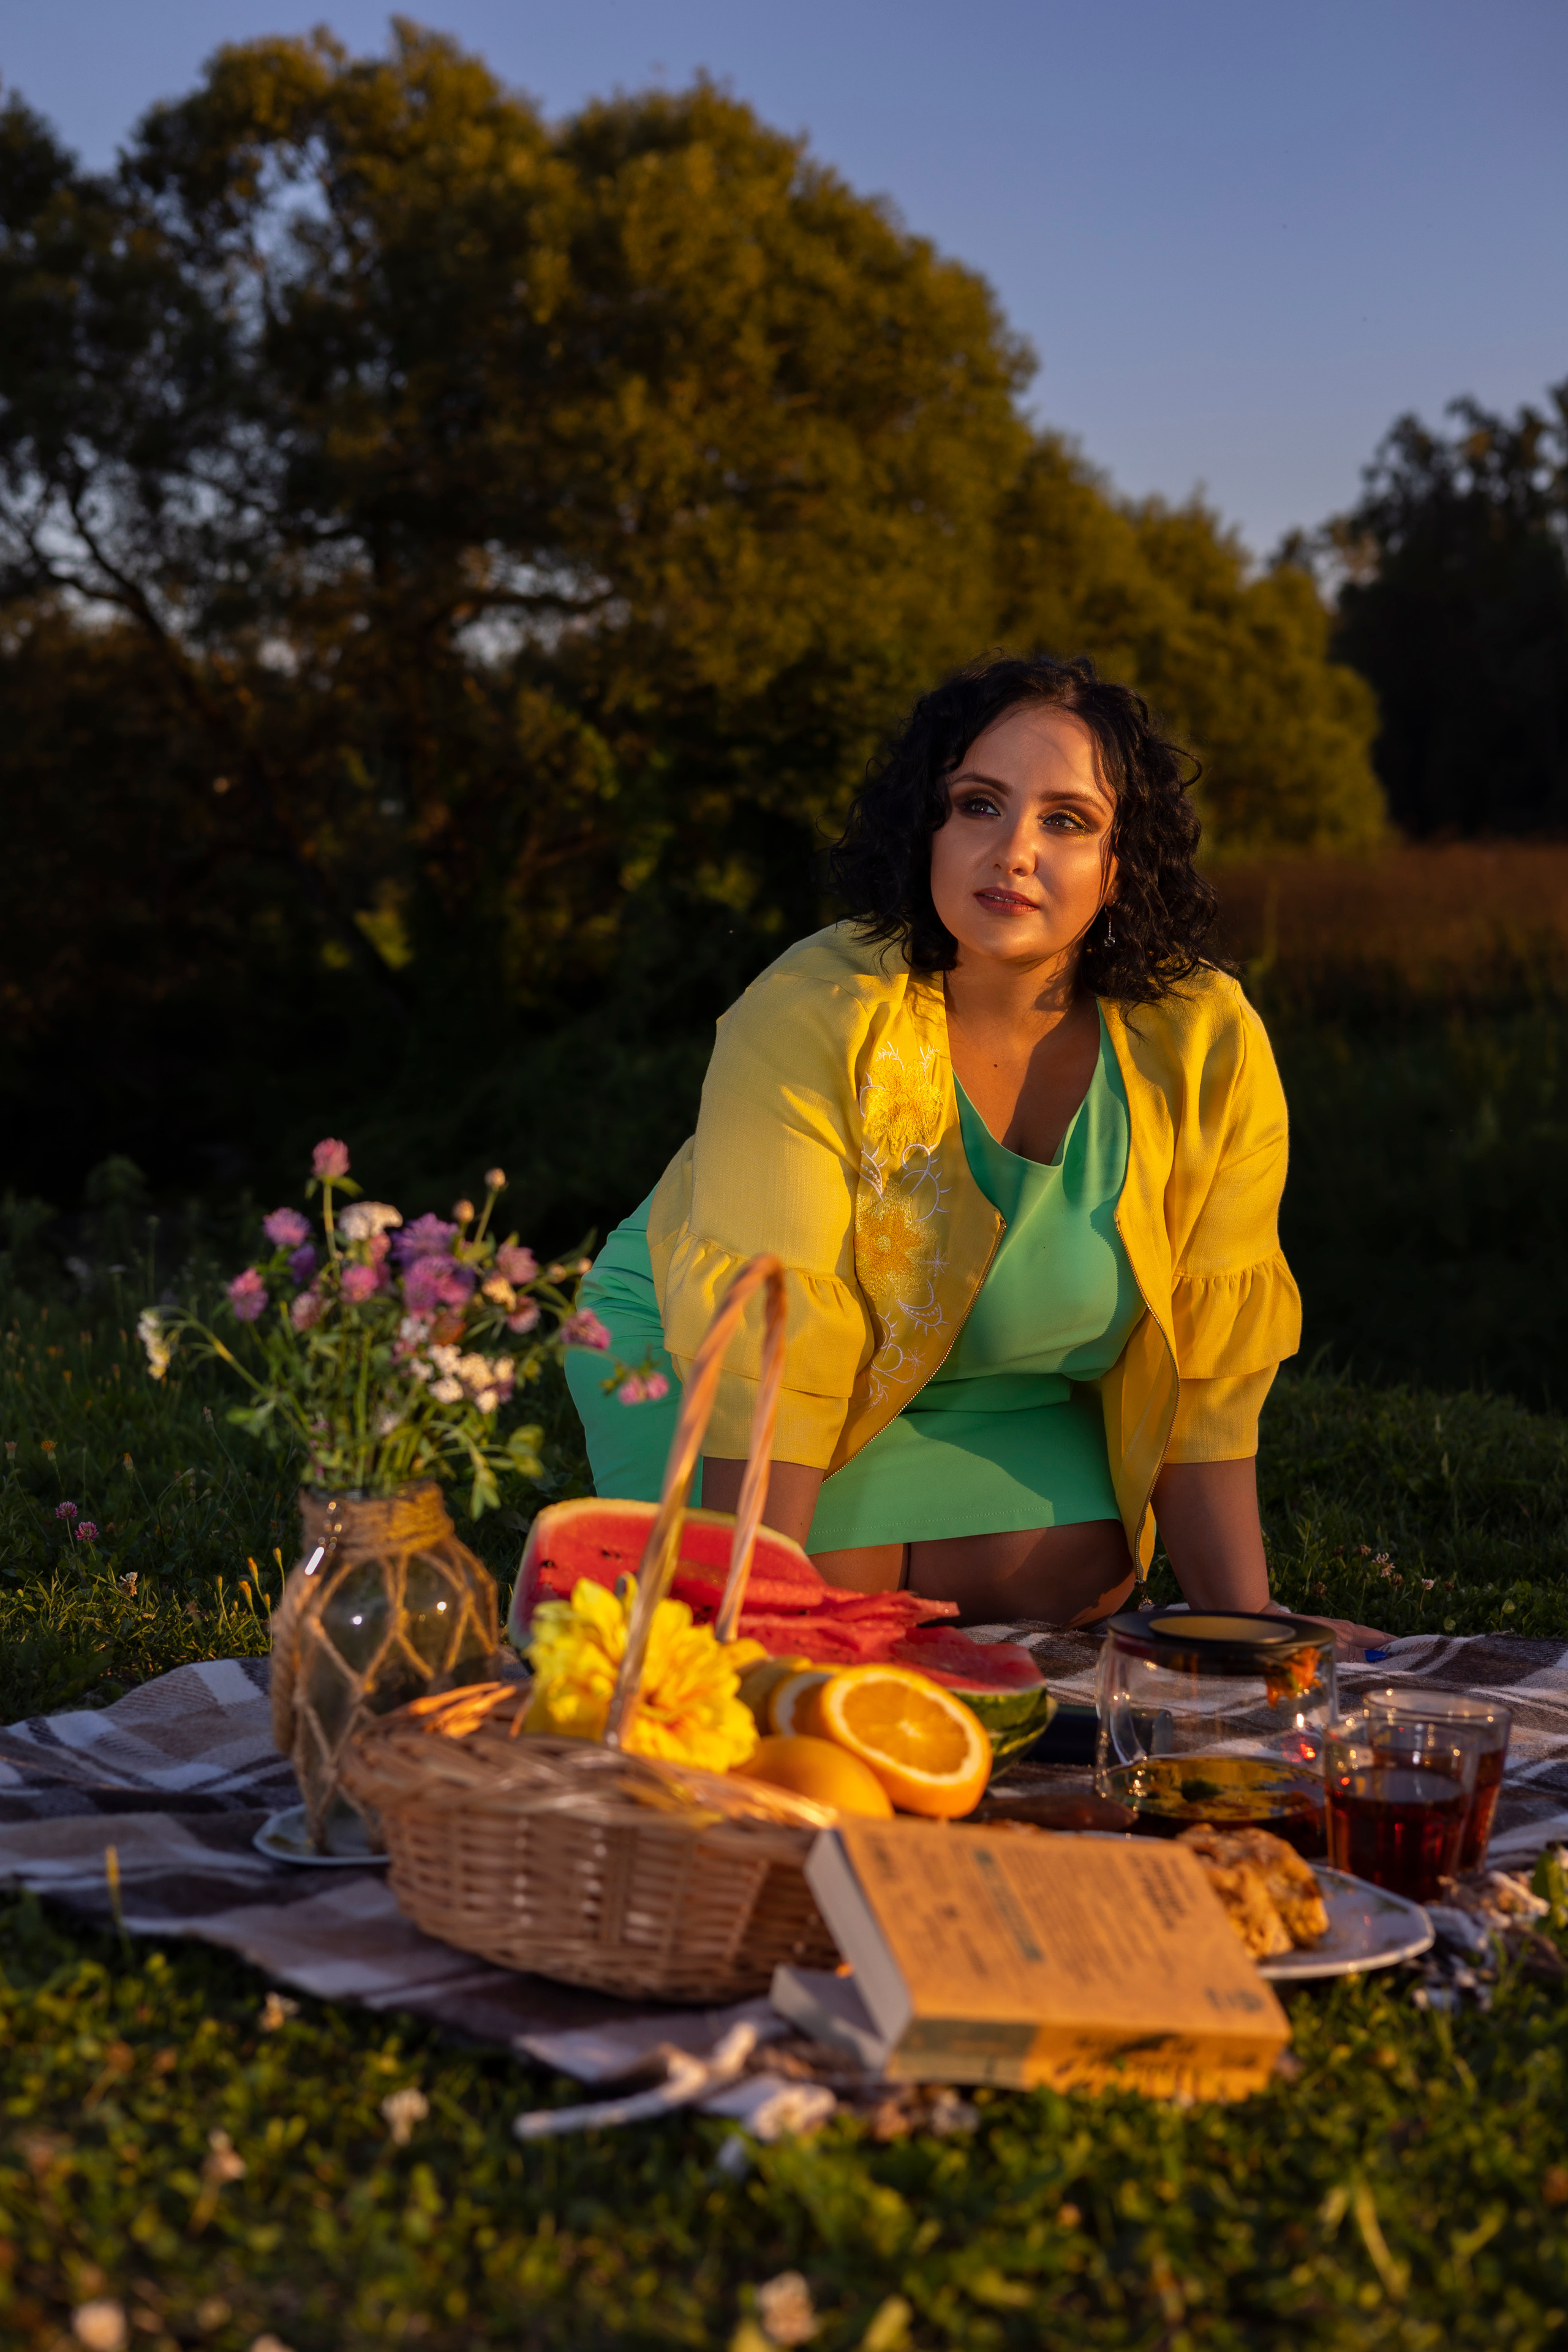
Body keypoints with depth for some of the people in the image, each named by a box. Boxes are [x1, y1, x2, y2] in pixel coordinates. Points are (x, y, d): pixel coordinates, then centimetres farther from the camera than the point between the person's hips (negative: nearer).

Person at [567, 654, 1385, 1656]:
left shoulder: (1209, 1046, -21)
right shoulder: (810, 1018, -31)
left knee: (1078, 1578, -18)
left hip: (999, 1386, 3)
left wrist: (1250, 1626, -19)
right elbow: (766, 1354, -33)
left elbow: (1202, 1368, -14)